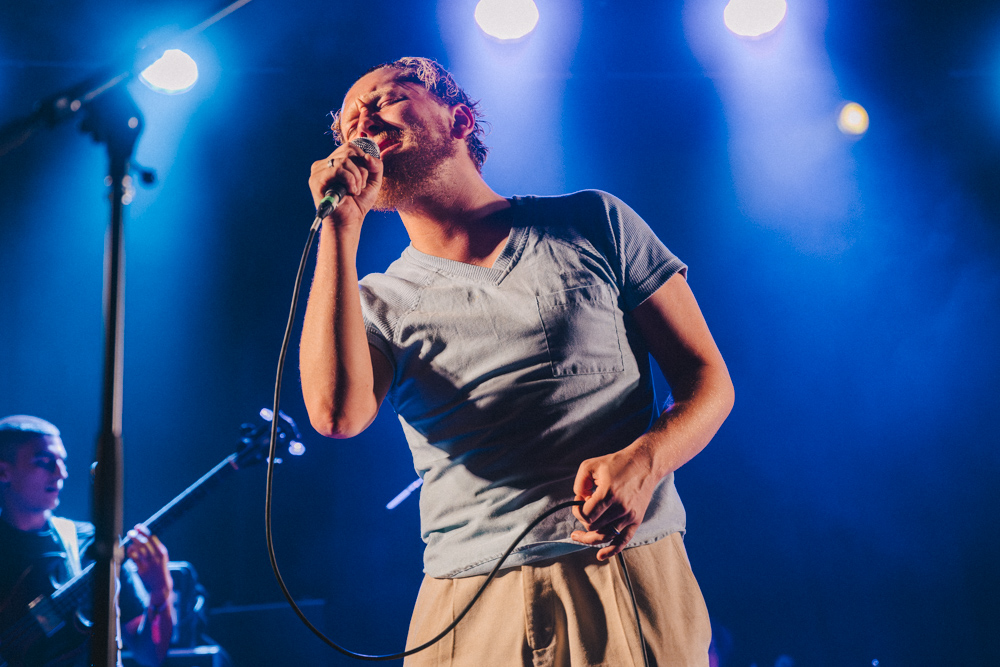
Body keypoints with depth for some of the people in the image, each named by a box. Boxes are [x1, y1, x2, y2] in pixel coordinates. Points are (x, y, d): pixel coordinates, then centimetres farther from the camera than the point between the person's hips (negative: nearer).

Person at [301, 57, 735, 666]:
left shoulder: (592, 224, 7)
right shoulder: (375, 303, 8)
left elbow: (709, 377, 6)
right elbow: (338, 413, -14)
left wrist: (643, 460, -15)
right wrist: (341, 227, -9)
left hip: (631, 575, 0)